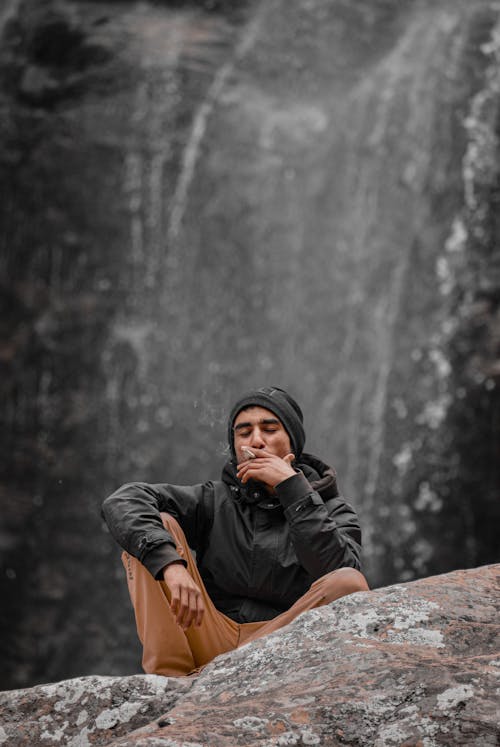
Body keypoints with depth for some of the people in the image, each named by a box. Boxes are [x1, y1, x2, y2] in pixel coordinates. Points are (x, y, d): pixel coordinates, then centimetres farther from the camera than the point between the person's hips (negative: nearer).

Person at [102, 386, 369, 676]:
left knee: (350, 583, -27)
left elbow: (339, 568, -15)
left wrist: (292, 487, -13)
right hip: (210, 638, 1)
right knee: (159, 525, -7)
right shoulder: (216, 500, 12)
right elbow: (123, 501, -5)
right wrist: (170, 564, -23)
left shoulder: (334, 513, 9)